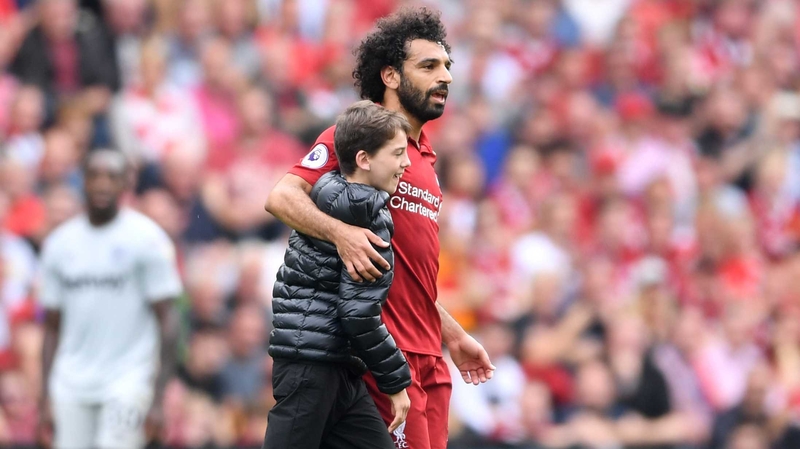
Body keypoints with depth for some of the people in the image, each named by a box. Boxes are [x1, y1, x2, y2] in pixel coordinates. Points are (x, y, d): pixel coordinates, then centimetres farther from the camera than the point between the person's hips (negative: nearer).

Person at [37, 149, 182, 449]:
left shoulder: (146, 239, -3)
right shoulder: (59, 244, 10)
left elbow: (167, 321, -5)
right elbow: (52, 327, 15)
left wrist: (158, 399, -12)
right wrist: (46, 399, 8)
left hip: (127, 381, -4)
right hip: (71, 387, 4)